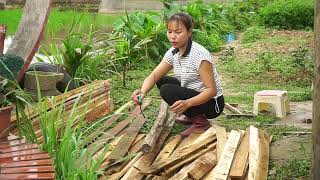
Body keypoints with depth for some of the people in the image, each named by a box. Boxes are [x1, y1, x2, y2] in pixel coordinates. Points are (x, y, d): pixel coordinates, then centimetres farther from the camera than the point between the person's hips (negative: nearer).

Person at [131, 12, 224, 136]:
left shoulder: (200, 55, -26)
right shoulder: (173, 53, -2)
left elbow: (211, 90, -27)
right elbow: (154, 76, -6)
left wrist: (187, 103, -42)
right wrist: (143, 91, -29)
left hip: (212, 103, -8)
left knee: (167, 91, -22)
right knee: (161, 81, 5)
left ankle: (200, 121, -8)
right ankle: (191, 115, 10)